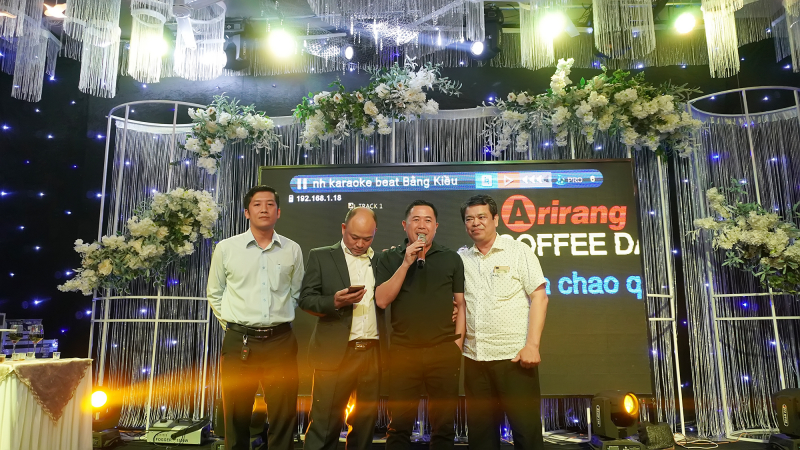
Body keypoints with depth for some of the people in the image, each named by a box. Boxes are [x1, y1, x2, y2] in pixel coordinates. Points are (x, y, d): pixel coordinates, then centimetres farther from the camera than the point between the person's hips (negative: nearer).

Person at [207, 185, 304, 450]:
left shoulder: (292, 250, 4)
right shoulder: (226, 248, 2)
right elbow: (215, 294, 12)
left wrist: (280, 321, 10)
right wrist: (233, 327, 7)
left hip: (281, 341, 1)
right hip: (239, 341, 0)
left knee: (284, 418, 5)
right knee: (236, 418, 9)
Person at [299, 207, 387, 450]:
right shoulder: (321, 256, 3)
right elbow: (305, 299, -1)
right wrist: (334, 302, -18)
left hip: (373, 354, 3)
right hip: (335, 353, -3)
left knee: (365, 423, 11)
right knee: (324, 424, 0)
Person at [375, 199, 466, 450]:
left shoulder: (451, 258, 6)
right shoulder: (390, 258, 5)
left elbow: (462, 303, 6)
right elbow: (381, 300, -6)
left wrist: (458, 342, -2)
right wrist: (406, 263, -11)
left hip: (444, 351, 1)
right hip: (403, 351, 0)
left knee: (444, 426, 11)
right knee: (400, 426, 8)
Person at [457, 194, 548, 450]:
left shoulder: (519, 251, -1)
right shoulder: (461, 258, 9)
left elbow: (539, 297, -5)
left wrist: (532, 344, -13)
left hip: (514, 356, -4)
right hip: (474, 358, 4)